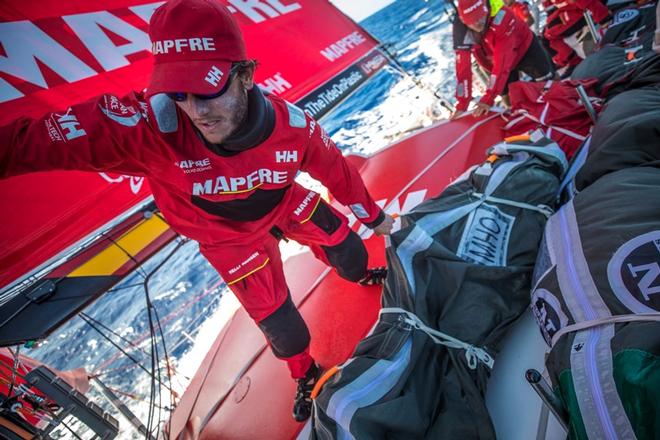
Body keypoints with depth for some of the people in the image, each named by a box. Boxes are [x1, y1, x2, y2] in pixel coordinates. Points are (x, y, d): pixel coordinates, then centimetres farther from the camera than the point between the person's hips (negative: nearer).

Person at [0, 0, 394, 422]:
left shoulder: (290, 122, -31)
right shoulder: (149, 124, -39)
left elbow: (336, 170, -14)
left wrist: (373, 215, 1)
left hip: (284, 204, 2)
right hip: (228, 235, -2)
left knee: (344, 245, 20)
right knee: (278, 322, 8)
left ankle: (358, 274, 62)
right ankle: (304, 374, 45)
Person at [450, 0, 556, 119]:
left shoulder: (501, 17, -41)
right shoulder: (460, 30, -30)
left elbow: (502, 60, -43)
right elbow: (463, 67, -31)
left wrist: (488, 98, -48)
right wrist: (461, 105, -36)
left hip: (525, 48, -2)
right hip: (495, 58, 2)